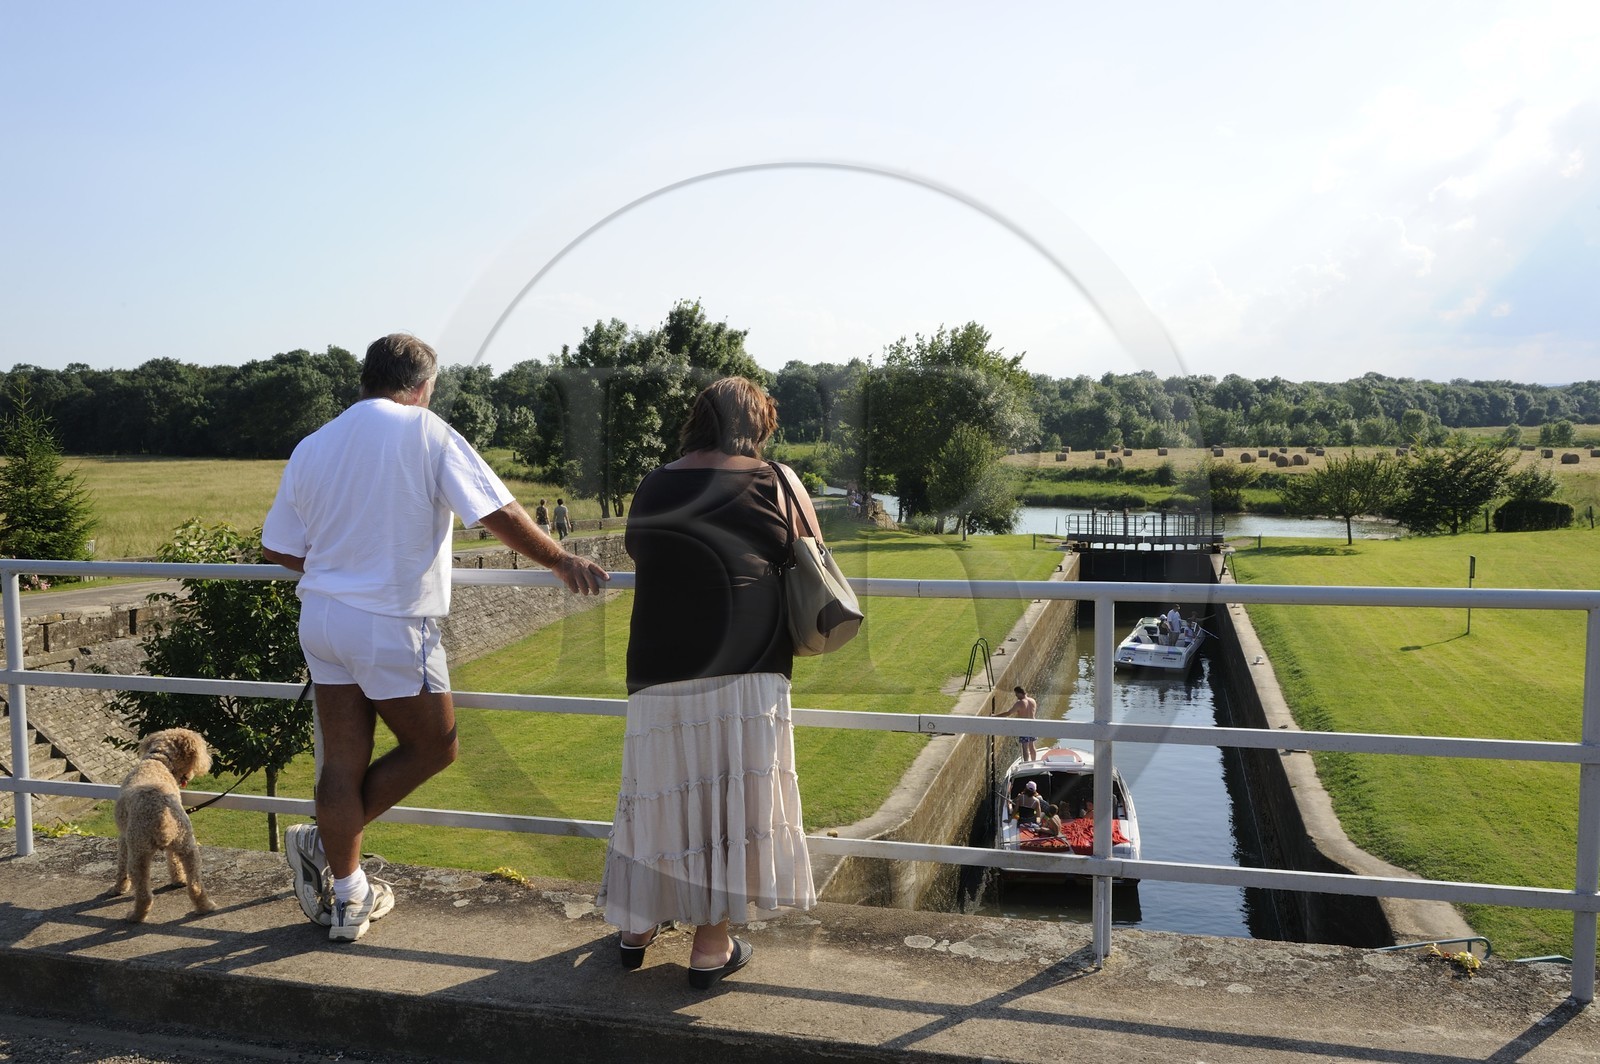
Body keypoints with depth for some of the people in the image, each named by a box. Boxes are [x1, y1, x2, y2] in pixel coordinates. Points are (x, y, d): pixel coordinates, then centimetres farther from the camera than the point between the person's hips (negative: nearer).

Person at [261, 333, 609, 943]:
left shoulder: (310, 448, 8)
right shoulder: (425, 432, -9)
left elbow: (278, 548, 12)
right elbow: (501, 515, -12)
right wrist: (562, 562, 0)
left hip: (321, 617, 7)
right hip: (391, 624, -6)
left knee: (342, 761, 12)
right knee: (433, 746, 12)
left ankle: (347, 898, 22)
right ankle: (324, 843, 13)